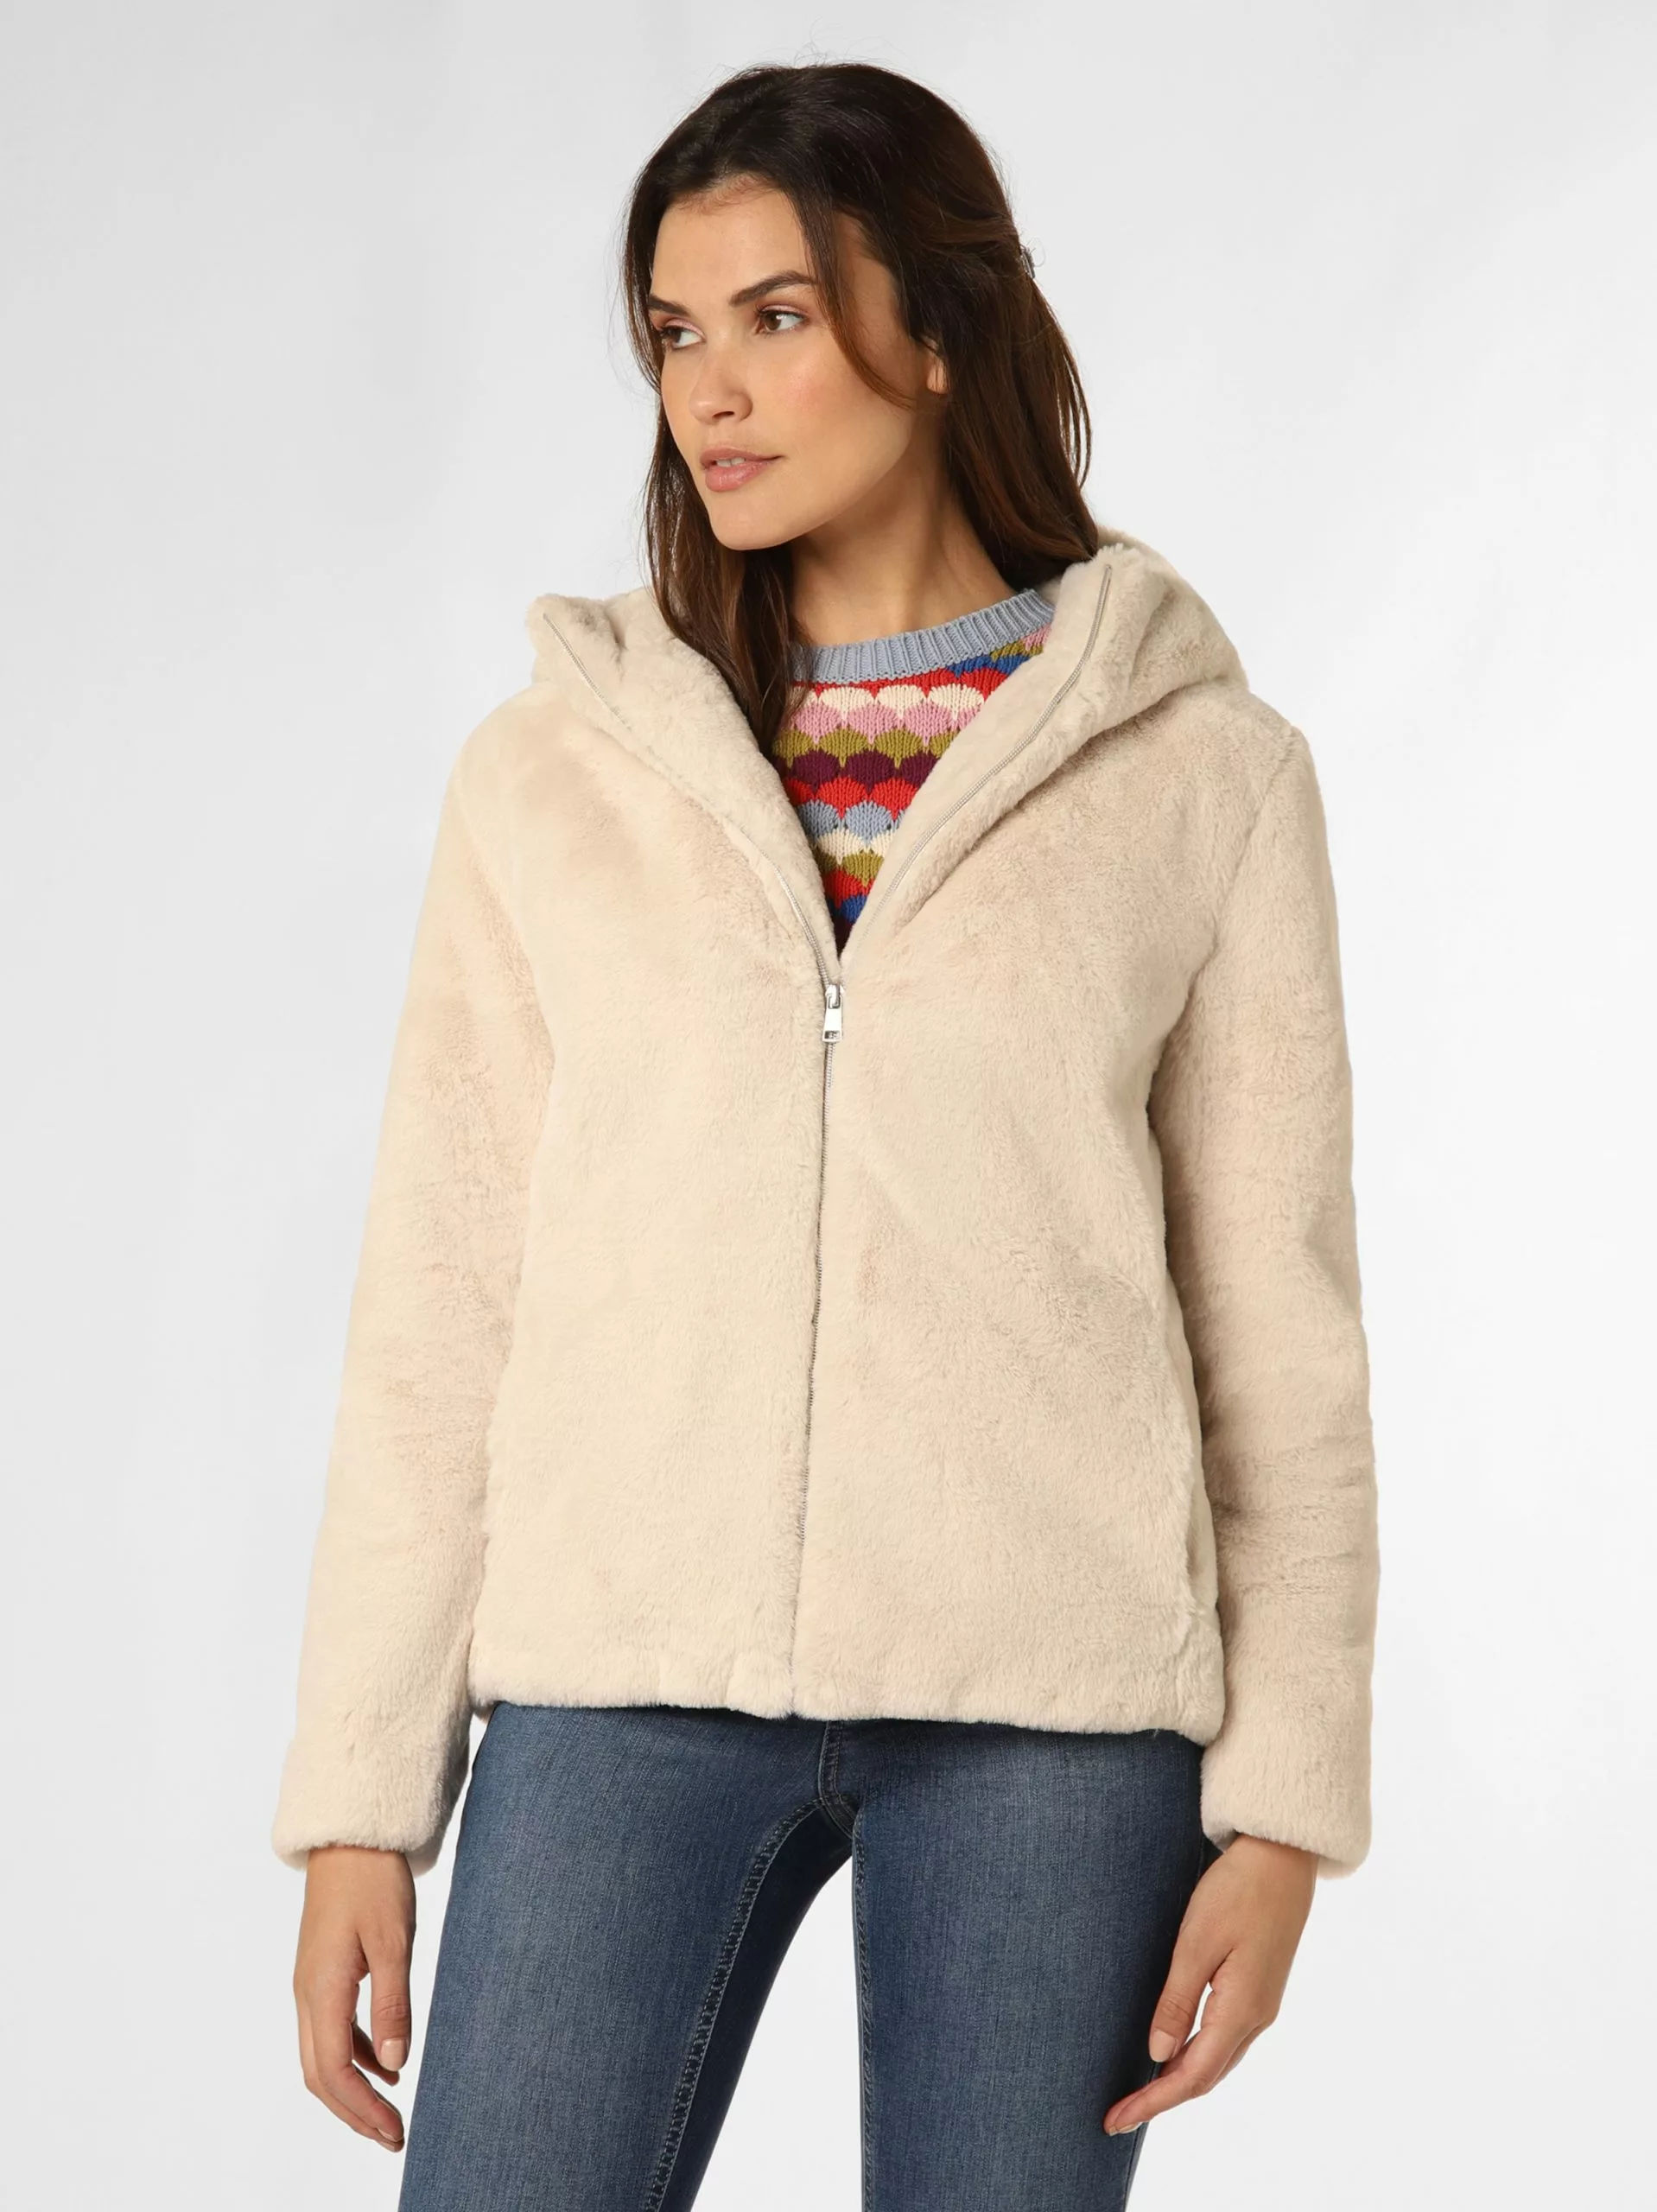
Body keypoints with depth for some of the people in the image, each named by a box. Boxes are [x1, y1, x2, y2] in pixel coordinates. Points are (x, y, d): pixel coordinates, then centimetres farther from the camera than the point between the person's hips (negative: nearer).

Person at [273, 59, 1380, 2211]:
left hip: (1048, 1703, -1)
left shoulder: (1200, 769, 3)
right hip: (626, 1671, 1)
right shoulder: (553, 765, 7)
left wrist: (1282, 1802, -2)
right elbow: (439, 1305, 7)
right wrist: (358, 1795, 4)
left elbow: (1276, 1317, 4)